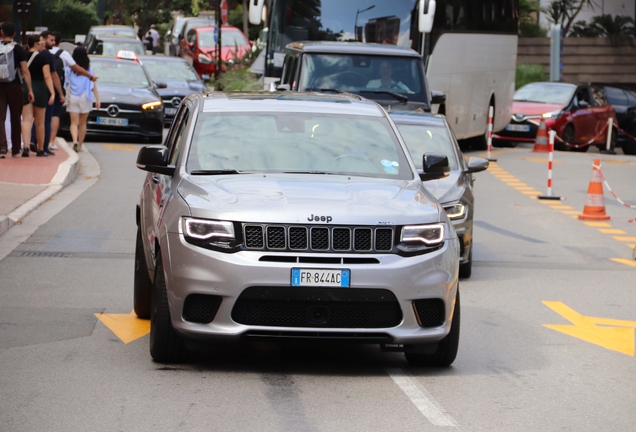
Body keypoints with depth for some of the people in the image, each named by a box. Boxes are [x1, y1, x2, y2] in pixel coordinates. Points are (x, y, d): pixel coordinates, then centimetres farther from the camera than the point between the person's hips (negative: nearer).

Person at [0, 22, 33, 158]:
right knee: (15, 119, 12)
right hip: (14, 86, 0)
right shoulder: (18, 49, -3)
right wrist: (30, 90, -5)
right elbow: (25, 71, -7)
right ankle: (15, 149, 19)